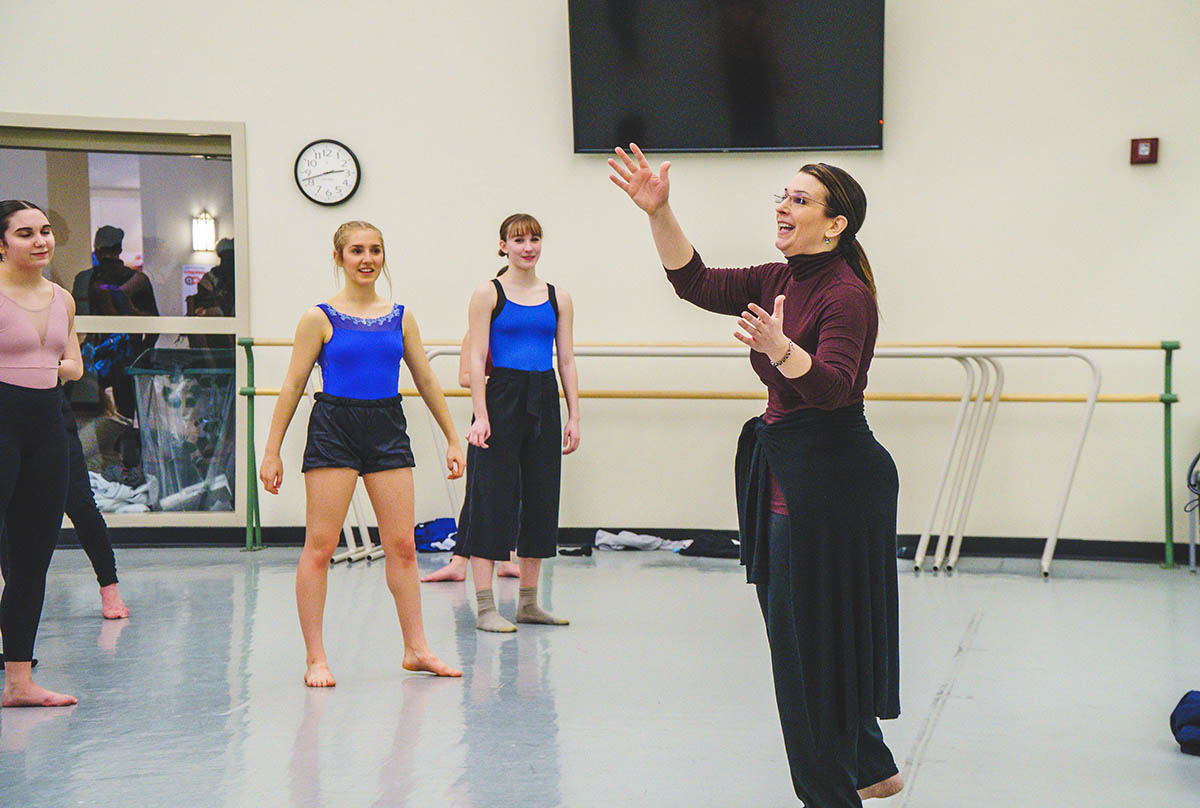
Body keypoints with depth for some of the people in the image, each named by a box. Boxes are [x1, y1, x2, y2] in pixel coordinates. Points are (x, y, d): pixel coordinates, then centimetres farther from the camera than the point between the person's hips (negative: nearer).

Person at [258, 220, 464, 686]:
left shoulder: (400, 318, 9)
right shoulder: (320, 318, -2)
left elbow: (426, 380, 15)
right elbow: (292, 387, 0)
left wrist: (452, 440, 15)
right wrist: (272, 452, -3)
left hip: (387, 429, 4)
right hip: (333, 427, -4)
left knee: (402, 546, 5)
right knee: (319, 546, -3)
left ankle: (416, 648, 14)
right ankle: (315, 658, 3)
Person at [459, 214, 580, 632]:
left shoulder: (558, 298, 10)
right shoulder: (489, 293, -1)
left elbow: (567, 361, 11)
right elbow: (476, 359, -5)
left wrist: (574, 416, 5)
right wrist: (480, 416, -13)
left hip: (544, 401, 5)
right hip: (502, 397, -5)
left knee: (541, 496, 7)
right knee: (493, 497, -5)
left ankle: (529, 602, 17)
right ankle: (484, 608, -2)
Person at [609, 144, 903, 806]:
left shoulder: (846, 294, -16)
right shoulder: (779, 281, 10)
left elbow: (832, 385, -29)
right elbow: (697, 283, 7)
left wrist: (781, 349, -47)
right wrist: (659, 213, -4)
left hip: (832, 477, -10)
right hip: (784, 472, 10)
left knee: (814, 636, -2)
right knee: (798, 632, 18)